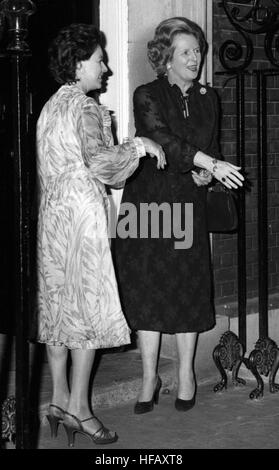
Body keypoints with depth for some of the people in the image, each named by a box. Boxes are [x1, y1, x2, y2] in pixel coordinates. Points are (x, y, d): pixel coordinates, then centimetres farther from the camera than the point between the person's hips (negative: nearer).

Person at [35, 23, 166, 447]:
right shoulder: (86, 108, -12)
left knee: (57, 304, 11)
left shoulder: (50, 106, 15)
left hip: (51, 215, 9)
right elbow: (97, 159, -28)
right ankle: (79, 407, 1)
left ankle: (59, 399, 17)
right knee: (88, 305, -3)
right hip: (82, 214, -9)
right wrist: (138, 145, -14)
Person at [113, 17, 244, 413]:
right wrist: (211, 164, -27)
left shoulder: (207, 98, 12)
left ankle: (186, 374, 16)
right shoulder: (147, 96, -4)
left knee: (189, 288, 2)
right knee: (147, 288, -1)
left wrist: (205, 173, -6)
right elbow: (162, 139, -19)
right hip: (148, 200, -3)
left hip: (188, 203, 3)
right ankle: (150, 377, 10)